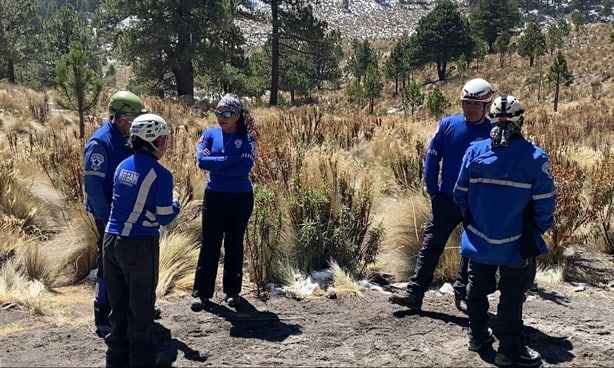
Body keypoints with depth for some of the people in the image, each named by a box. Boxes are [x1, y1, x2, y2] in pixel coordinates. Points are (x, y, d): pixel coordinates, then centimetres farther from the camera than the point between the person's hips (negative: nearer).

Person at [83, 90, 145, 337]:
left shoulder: (124, 140, 9)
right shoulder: (100, 142, -18)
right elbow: (92, 182, -22)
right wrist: (106, 217, -23)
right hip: (110, 215, -8)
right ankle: (103, 319, 9)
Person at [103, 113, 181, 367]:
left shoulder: (123, 166, 6)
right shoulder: (160, 174, -13)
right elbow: (164, 218, -10)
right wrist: (175, 202, 9)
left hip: (111, 240, 6)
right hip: (140, 246, -6)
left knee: (118, 303, 17)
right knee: (141, 305, 9)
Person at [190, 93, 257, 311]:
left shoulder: (247, 137, -5)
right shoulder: (210, 134, 1)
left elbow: (244, 167, -18)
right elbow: (201, 160, -13)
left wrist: (215, 165, -14)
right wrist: (230, 160, -17)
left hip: (240, 198, -1)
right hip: (214, 196, 1)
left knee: (234, 244, 10)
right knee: (209, 244, 2)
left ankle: (232, 291, 22)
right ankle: (201, 293, 8)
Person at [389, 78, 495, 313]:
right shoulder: (448, 125, -4)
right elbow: (432, 157, 2)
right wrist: (432, 190, -1)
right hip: (447, 199, 1)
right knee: (431, 245, 1)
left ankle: (463, 295, 25)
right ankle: (415, 293, 5)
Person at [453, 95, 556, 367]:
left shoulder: (474, 151, -7)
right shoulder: (534, 157, -18)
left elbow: (460, 194, 1)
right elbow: (545, 203, -14)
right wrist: (538, 230, 5)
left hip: (478, 240, 4)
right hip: (517, 244, -3)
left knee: (478, 289, 21)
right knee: (512, 297, 10)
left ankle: (478, 336, 36)